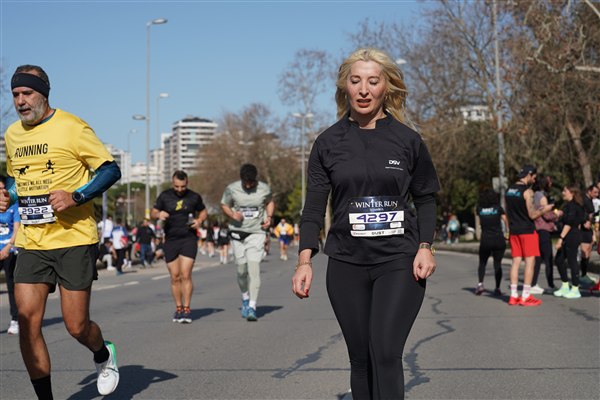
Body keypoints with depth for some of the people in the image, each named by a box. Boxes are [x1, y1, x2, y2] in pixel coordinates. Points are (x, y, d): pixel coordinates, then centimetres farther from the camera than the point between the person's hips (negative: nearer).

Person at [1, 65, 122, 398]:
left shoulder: (72, 128, -7)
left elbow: (111, 170, -7)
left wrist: (76, 197, -19)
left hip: (74, 238, -5)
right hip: (30, 243, 5)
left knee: (77, 327, -1)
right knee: (28, 322, -5)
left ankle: (104, 356, 34)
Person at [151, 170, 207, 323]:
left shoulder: (194, 197, 2)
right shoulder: (164, 196, 4)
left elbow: (204, 211, 17)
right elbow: (153, 212, 11)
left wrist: (199, 220, -4)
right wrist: (159, 214, -13)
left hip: (189, 239, -2)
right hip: (170, 240, 2)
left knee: (185, 275, -11)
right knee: (175, 277, 4)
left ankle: (186, 310, -5)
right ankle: (178, 308, 16)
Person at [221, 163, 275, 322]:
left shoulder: (264, 189, -3)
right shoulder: (231, 189, -6)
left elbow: (270, 202, 17)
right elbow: (224, 205, 6)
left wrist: (269, 217, -1)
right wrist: (232, 215, -14)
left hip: (256, 233, -1)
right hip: (237, 233, 1)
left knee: (254, 268, -14)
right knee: (241, 270, 7)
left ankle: (252, 306, -14)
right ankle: (245, 297, 34)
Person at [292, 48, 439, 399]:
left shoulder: (407, 140, 2)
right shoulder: (329, 143, 3)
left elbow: (425, 198, 9)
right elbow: (314, 206, 2)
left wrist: (425, 247, -5)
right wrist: (305, 260, -9)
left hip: (399, 262, -2)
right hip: (347, 265, 2)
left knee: (385, 353, -14)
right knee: (361, 358, 7)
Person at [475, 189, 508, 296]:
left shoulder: (480, 209, 1)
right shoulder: (498, 208, -2)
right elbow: (505, 220, -3)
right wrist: (508, 232, 9)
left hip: (485, 240, 0)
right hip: (499, 240, 0)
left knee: (482, 263, 15)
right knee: (497, 264, 7)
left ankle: (480, 283, -5)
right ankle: (497, 288, 2)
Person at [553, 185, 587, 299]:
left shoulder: (572, 206, -15)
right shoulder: (570, 205, 15)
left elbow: (569, 223, -21)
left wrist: (561, 238, -23)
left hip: (572, 237, -10)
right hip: (568, 237, 10)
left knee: (572, 261, -3)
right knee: (559, 260, 12)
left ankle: (575, 290, 4)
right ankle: (565, 287, 19)